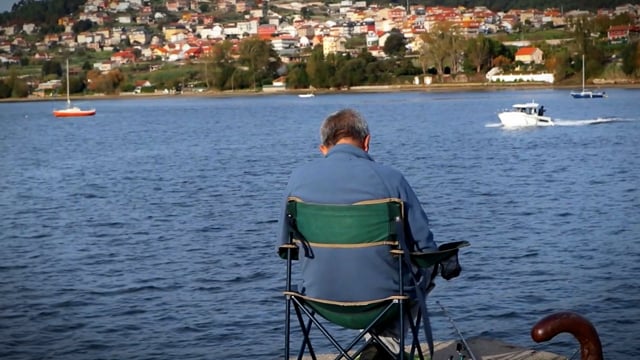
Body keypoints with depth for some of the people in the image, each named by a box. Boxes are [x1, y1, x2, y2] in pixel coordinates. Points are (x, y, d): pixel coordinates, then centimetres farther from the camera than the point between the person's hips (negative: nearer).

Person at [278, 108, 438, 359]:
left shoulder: (299, 177, -2)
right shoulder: (389, 178, -10)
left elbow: (286, 245, 8)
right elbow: (425, 247, -6)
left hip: (321, 299, 4)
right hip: (382, 300, -3)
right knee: (426, 269, 30)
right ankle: (388, 338, 15)